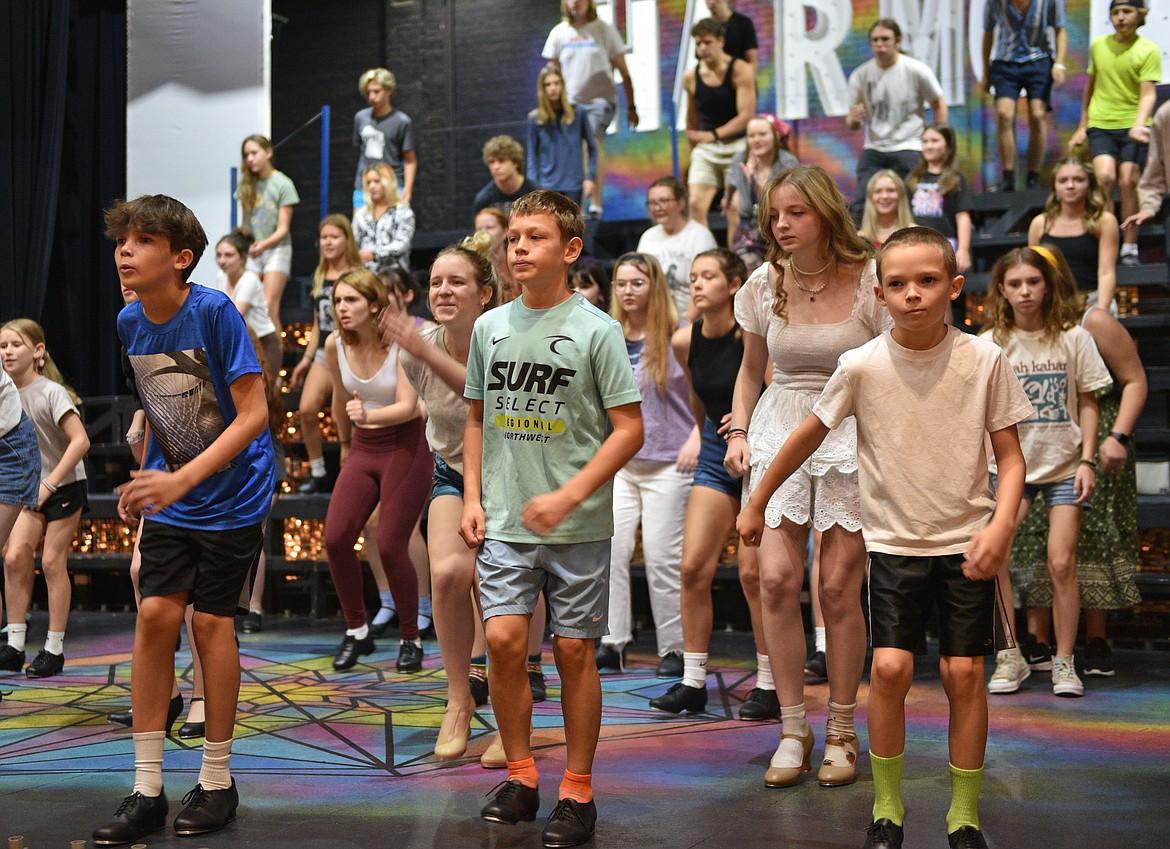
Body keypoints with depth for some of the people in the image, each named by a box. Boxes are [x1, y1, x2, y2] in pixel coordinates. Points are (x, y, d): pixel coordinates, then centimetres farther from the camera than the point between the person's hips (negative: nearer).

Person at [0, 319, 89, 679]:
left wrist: (50, 484, -23)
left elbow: (80, 441, -24)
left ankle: (54, 649, 5)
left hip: (66, 486, -5)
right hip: (32, 487, 5)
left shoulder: (51, 392, -18)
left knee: (52, 561, -4)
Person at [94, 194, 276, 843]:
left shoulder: (214, 312, -19)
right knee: (154, 614, -2)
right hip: (172, 493, 5)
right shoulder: (129, 323, 0)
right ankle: (147, 789, 7)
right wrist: (145, 481, 11)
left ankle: (217, 778, 15)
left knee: (210, 619, -1)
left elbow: (253, 414, -22)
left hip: (232, 492, -5)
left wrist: (183, 478, -29)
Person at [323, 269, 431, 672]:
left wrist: (368, 415, -43)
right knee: (335, 539, -11)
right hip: (363, 449, 5)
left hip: (406, 446, -5)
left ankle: (411, 640, 9)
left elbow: (408, 405, -25)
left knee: (390, 547, -12)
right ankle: (356, 632, 9)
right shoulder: (335, 344, -2)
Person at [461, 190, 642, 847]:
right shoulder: (490, 326, 8)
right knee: (504, 640, -5)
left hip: (579, 525, -3)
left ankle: (578, 791, 16)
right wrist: (473, 496, 7)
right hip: (505, 521, 3)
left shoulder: (597, 330, -5)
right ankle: (521, 778, 14)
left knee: (574, 650, 3)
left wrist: (568, 496, -16)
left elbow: (629, 428, -7)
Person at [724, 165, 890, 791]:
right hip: (780, 430, 3)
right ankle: (793, 728, 7)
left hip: (854, 434, -3)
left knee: (838, 588, -3)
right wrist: (738, 431, 5)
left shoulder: (870, 281, -7)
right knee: (776, 579, -8)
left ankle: (841, 731, 15)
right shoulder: (763, 284, 4)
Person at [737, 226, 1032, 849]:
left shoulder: (984, 360, -8)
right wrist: (756, 504, 11)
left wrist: (1001, 527, -18)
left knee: (964, 673, 0)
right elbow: (809, 436, 4)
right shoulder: (862, 365, -9)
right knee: (890, 668, -9)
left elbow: (1010, 457, -2)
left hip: (967, 542, 0)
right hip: (894, 542, 0)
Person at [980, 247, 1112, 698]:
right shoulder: (990, 343, 1)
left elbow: (1087, 404, 5)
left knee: (1061, 563, -6)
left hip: (1064, 464, 0)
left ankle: (1064, 662, 10)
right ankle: (1010, 658, 1)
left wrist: (1087, 460, -4)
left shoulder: (1073, 337, 0)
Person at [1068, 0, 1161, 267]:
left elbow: (1148, 93, -10)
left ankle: (1129, 248, 2)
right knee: (1105, 177, -17)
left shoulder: (1148, 50, -3)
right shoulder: (1098, 45, 8)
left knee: (1128, 182, -8)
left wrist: (1139, 125, -26)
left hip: (1133, 126, -2)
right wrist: (1082, 126, 19)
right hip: (1100, 125, 2)